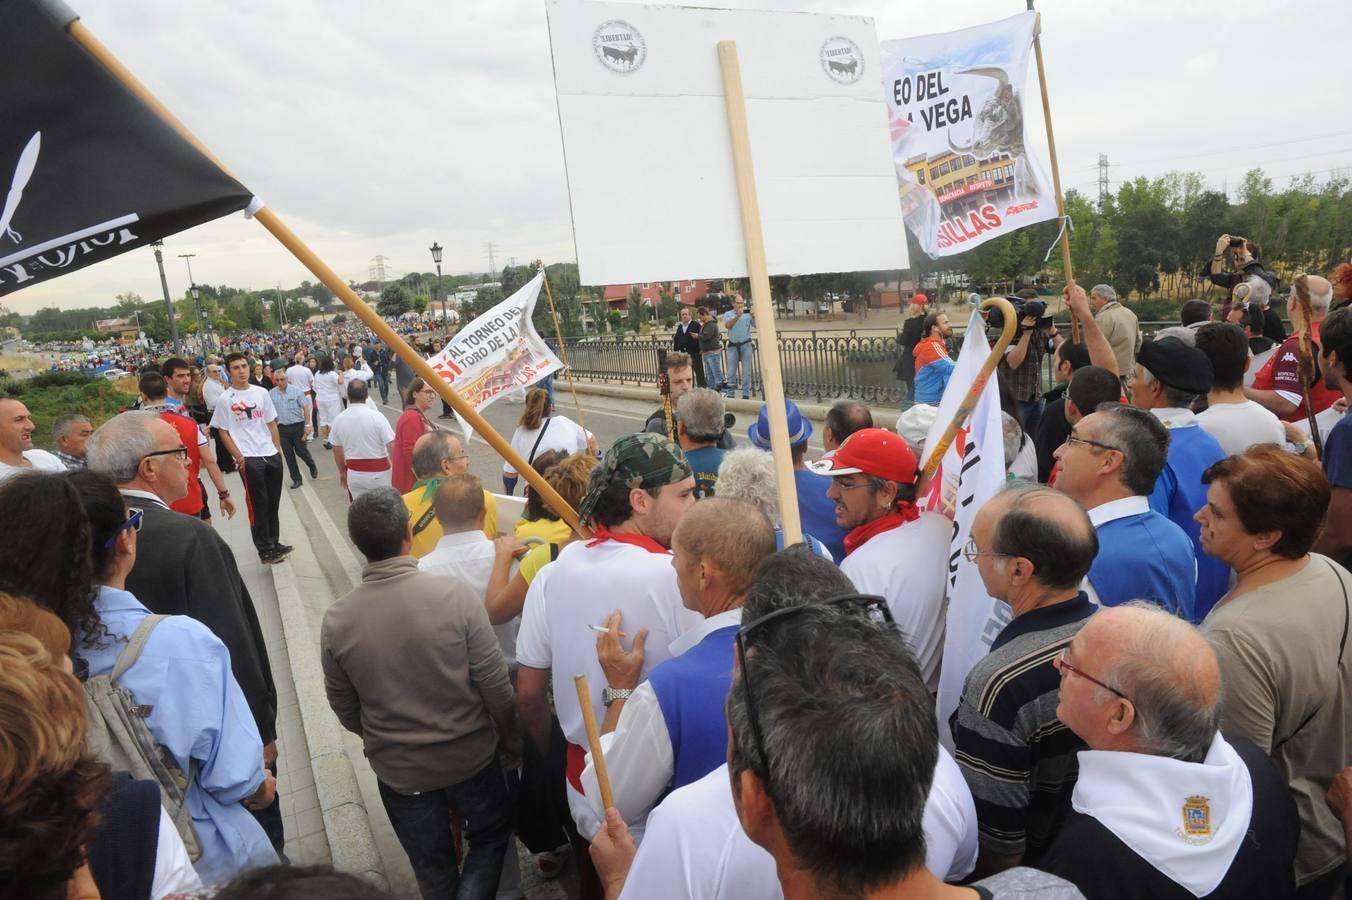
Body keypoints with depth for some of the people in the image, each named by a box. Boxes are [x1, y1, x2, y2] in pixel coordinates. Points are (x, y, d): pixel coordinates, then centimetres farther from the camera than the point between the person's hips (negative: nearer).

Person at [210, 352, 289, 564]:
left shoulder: (261, 393, 8)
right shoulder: (225, 399, -4)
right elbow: (223, 432, -2)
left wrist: (278, 449, 6)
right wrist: (239, 457, -10)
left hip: (272, 455, 4)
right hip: (248, 459, -4)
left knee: (273, 502, 11)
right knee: (258, 505, -1)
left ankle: (274, 542, 23)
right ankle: (265, 550, 6)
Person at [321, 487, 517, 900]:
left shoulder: (337, 619, -16)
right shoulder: (455, 594, -23)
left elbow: (344, 706, -1)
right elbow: (495, 683, -16)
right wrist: (510, 737, 2)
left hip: (397, 768, 2)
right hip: (470, 753, -2)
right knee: (492, 834, 27)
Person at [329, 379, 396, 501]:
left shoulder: (339, 419, -3)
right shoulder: (376, 416, -15)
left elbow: (337, 451, 8)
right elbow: (392, 447, -16)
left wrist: (342, 473, 22)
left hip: (354, 473, 3)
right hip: (378, 472, -3)